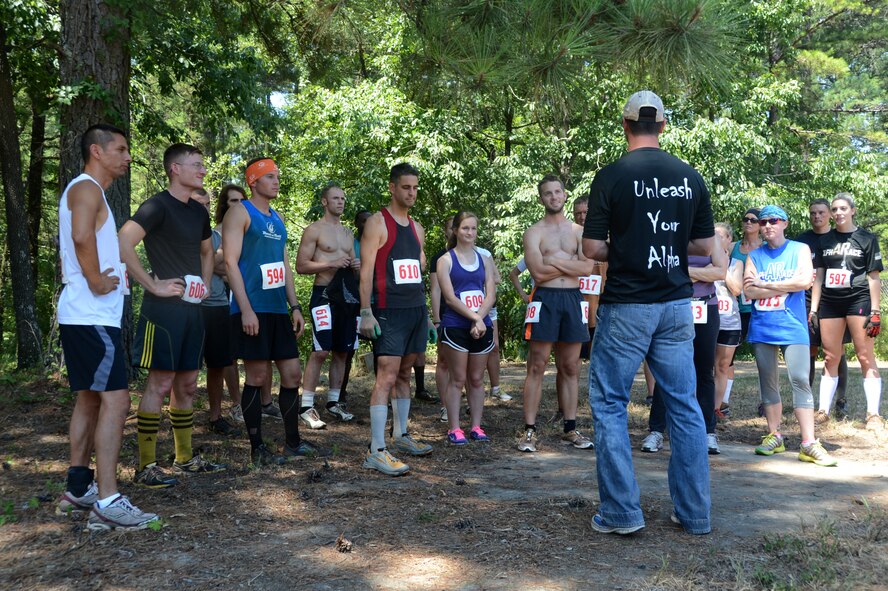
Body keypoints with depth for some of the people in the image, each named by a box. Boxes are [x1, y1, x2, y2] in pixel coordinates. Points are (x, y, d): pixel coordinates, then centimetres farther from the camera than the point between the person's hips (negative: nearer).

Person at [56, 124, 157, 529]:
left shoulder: (85, 191, 21)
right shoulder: (87, 188, -11)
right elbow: (82, 236, -30)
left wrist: (113, 270, 16)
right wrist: (96, 281, -20)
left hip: (82, 314, 11)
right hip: (92, 315, -11)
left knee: (90, 399, 14)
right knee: (115, 400, -13)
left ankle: (78, 489, 21)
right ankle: (107, 501, -14)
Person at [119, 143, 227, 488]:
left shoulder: (198, 211, 14)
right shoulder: (158, 206, -11)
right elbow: (122, 245, -22)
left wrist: (205, 284, 16)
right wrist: (153, 285, -20)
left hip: (192, 308, 8)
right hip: (164, 310, -8)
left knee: (187, 384, 13)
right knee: (160, 384, -6)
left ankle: (185, 459, 23)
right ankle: (146, 467, 2)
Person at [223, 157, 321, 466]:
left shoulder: (277, 218, 18)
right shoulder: (240, 212, -5)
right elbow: (231, 262, -12)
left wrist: (294, 306, 12)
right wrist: (246, 310, -19)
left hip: (279, 310, 7)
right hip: (252, 310, -7)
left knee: (292, 373, 7)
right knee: (257, 377, -3)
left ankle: (293, 441, 19)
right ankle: (257, 449, 8)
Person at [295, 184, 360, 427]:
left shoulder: (348, 233, 19)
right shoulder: (314, 230, -2)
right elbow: (301, 266, -7)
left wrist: (357, 265, 3)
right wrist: (331, 263, -18)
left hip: (348, 295, 7)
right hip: (324, 294, -7)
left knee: (342, 351, 9)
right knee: (320, 351, -13)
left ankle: (333, 402, 20)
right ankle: (306, 407, -8)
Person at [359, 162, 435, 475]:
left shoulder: (417, 228, 17)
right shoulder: (377, 223, -5)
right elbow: (366, 269, -11)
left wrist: (428, 315, 19)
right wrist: (366, 313, -19)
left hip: (416, 311, 7)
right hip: (389, 312, -7)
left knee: (404, 374, 14)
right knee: (386, 377, -12)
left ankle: (400, 436, 26)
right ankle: (376, 451, -13)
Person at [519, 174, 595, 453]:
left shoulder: (579, 231, 12)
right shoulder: (534, 232, 3)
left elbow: (588, 267, -3)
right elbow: (538, 272, -10)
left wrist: (556, 260, -9)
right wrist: (571, 263, -4)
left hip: (573, 299, 3)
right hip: (545, 299, -3)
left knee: (570, 368, 8)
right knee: (537, 367, -3)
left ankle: (570, 430, 15)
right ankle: (529, 430, 0)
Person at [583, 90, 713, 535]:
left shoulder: (611, 177, -9)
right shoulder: (690, 177, 4)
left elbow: (592, 249, -10)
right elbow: (704, 246, 8)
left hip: (626, 306, -4)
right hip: (676, 305, 5)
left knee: (609, 403, 7)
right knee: (685, 405, 11)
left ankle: (621, 511, 7)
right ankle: (695, 513, 18)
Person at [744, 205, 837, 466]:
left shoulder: (800, 249, 6)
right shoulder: (754, 255, 10)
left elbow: (805, 280, -11)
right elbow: (749, 290, -3)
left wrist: (764, 284, -8)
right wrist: (788, 285, -8)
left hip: (792, 327, -3)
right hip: (761, 327, 3)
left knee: (800, 380, -11)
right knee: (768, 382, 7)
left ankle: (809, 444, -10)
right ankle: (774, 436, 16)